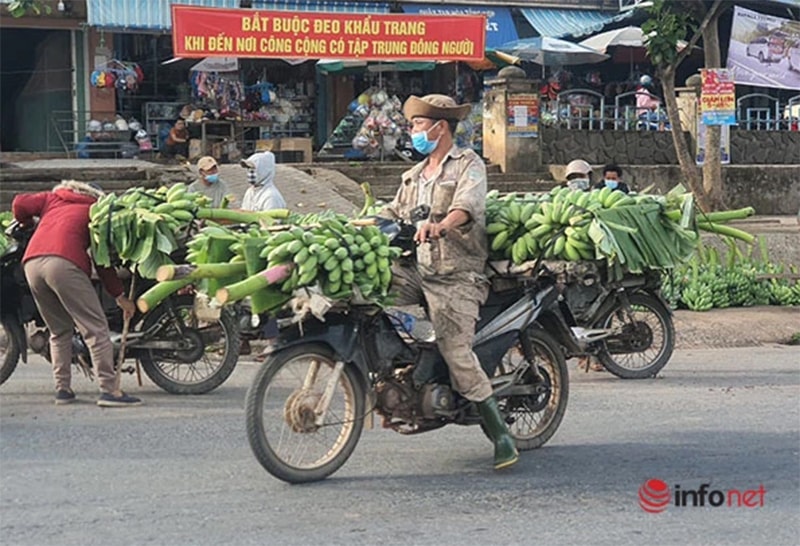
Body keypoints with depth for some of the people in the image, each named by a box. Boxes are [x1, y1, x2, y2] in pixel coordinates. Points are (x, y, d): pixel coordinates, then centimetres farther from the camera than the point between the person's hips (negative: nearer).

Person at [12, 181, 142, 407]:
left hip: (31, 263, 5)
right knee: (96, 329, -4)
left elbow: (20, 203, 19)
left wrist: (26, 224, 40)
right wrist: (120, 296, 20)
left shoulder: (53, 199, 31)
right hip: (65, 262, -5)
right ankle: (109, 390, -11)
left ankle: (62, 389, 12)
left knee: (59, 331, 18)